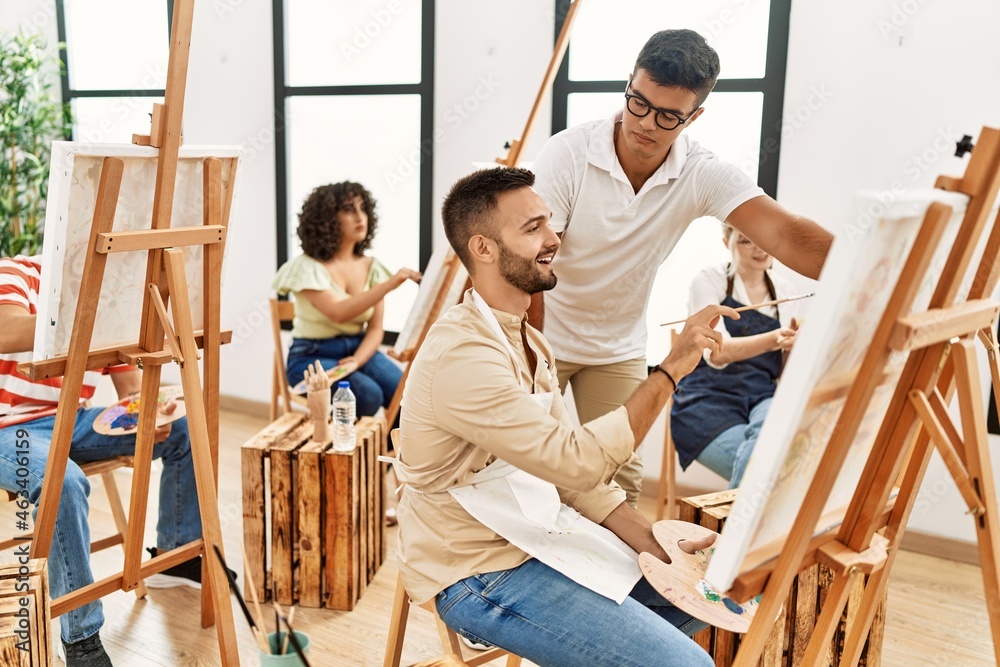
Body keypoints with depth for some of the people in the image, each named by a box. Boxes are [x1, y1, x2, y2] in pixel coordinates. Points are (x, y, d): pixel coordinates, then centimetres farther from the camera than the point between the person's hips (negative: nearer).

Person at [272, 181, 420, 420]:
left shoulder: (371, 267, 4)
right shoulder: (308, 267, -10)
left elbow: (375, 329, 1)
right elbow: (339, 313, -26)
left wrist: (357, 361, -19)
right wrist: (390, 284, -32)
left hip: (359, 349, 4)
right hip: (312, 356, -4)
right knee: (368, 395, -30)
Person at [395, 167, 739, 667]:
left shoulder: (527, 341, 9)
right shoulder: (461, 354, -23)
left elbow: (570, 468, 8)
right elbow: (579, 462, -28)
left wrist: (653, 544, -2)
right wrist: (671, 369, -23)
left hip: (540, 537, 9)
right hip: (482, 576, -9)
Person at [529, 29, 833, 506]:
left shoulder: (701, 176, -17)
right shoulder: (567, 154, -22)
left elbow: (785, 235, -29)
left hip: (619, 350, 2)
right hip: (545, 340, -2)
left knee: (619, 477, 2)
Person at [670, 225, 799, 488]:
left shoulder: (783, 290, 12)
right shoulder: (709, 279, -1)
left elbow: (784, 369, 10)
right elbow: (716, 353, -17)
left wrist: (793, 344, -12)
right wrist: (773, 339, -34)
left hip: (761, 396, 4)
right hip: (709, 398, -4)